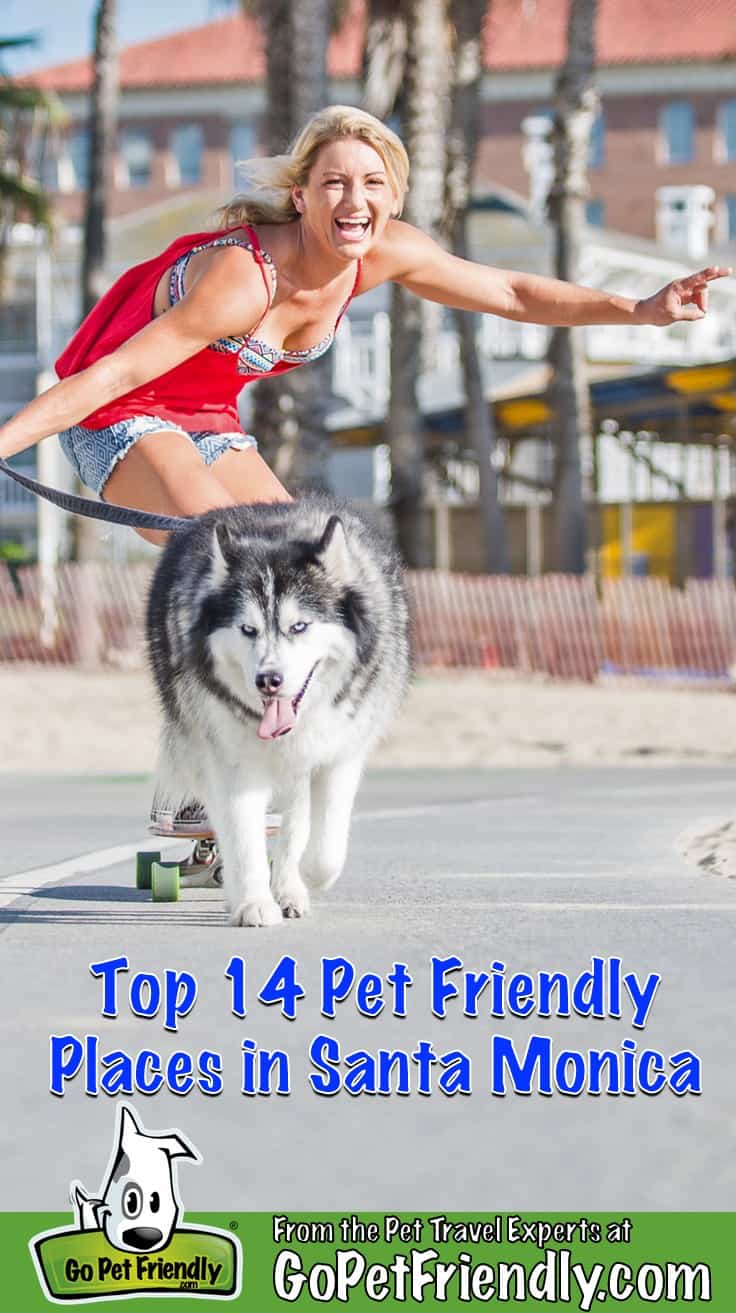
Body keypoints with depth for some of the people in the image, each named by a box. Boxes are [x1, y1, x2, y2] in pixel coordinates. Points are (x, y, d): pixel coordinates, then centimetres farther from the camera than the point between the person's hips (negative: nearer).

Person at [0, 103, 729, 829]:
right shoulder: (244, 278, -33)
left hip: (208, 424, 8)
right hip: (120, 418, -8)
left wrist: (642, 309, -5)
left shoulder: (386, 253, -12)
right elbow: (116, 373, -33)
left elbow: (512, 293, 0)